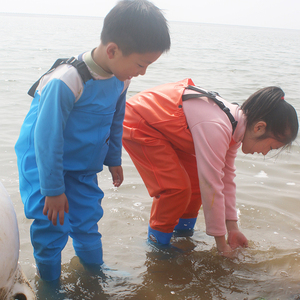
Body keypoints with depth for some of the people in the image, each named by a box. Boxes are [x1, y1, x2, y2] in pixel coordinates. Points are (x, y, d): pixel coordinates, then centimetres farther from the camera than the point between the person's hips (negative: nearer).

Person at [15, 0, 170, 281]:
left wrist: (114, 160, 19)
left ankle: (94, 269, 34)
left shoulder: (120, 78, -9)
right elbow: (48, 138, -27)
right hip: (43, 162, -6)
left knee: (88, 219, 12)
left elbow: (115, 121, 9)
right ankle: (49, 282, 18)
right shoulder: (67, 82, -33)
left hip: (83, 168, 6)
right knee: (52, 224, -4)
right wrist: (53, 190, -20)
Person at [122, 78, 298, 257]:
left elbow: (226, 177, 4)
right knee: (177, 187, -15)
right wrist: (221, 242, -20)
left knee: (197, 177, 5)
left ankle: (183, 229, 25)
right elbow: (211, 187, -31)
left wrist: (232, 228, 5)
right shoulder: (216, 128, -34)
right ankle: (157, 240, 7)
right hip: (138, 124, -9)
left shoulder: (236, 124, -4)